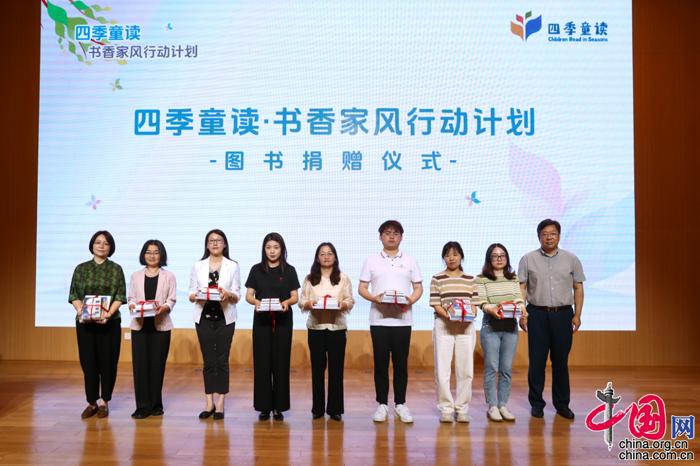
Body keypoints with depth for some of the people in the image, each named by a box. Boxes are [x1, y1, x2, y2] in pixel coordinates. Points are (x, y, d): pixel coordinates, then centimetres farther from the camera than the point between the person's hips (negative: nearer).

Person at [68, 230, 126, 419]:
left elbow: (120, 296, -2)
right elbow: (74, 295, 5)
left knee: (108, 362, 1)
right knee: (88, 362, 3)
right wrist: (80, 310, -13)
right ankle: (91, 402, 14)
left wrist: (109, 313, -17)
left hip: (109, 322, -1)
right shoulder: (81, 268, 9)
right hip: (85, 322, 1)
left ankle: (104, 402, 13)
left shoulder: (116, 269, 5)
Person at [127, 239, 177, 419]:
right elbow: (131, 298, 8)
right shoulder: (136, 276, 13)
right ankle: (143, 406, 2)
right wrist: (133, 306, -13)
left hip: (160, 325, -1)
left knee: (157, 364, 1)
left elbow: (171, 300, 1)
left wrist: (163, 308, -20)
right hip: (140, 325, 1)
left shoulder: (169, 276, 7)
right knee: (140, 364, -4)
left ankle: (155, 404, 13)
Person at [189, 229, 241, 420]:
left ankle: (220, 404, 6)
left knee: (222, 360, 0)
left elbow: (237, 296, 1)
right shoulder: (198, 266, 8)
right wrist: (196, 295, -17)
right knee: (208, 361, 5)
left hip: (225, 318, -1)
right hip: (204, 317, 2)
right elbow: (191, 294, 5)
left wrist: (228, 294, -20)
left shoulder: (233, 266, 4)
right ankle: (209, 403, 13)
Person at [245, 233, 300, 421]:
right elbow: (248, 295, 3)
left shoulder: (289, 270, 4)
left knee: (281, 362, 1)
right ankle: (264, 406, 9)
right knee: (262, 362, 0)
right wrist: (256, 302, -19)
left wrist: (287, 302, -19)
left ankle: (279, 406, 10)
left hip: (283, 320, 0)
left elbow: (295, 296, 3)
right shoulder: (257, 269, 5)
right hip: (262, 320, 0)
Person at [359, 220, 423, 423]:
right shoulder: (371, 261, 7)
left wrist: (411, 300, -11)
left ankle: (400, 403, 15)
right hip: (379, 319, 0)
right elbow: (362, 288, 5)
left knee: (401, 363, 4)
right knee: (381, 363, 2)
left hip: (403, 320, 1)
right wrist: (374, 298, -15)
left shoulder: (410, 261, 10)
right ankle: (382, 404, 12)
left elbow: (418, 287, 10)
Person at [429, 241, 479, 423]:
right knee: (442, 370, -2)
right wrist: (449, 316, -20)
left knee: (466, 370, 3)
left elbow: (474, 305, 7)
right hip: (443, 326, -2)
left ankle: (462, 408, 14)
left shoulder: (470, 279, 10)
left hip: (466, 327, 2)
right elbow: (436, 305, -3)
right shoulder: (437, 279, 3)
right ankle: (446, 408, 9)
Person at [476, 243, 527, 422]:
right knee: (491, 368, -1)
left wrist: (522, 310, -16)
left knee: (507, 369, 6)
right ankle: (492, 406, 7)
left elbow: (519, 299, 5)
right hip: (490, 327, -4)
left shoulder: (514, 279, 13)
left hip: (511, 326, 4)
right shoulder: (481, 279, 0)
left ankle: (503, 405, 15)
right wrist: (490, 309, -30)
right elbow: (482, 302, -10)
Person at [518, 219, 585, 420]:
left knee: (561, 361, 7)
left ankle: (562, 404, 18)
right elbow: (521, 288, 2)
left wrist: (577, 315, 0)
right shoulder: (528, 259, 3)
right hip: (537, 314, -1)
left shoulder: (571, 259, 6)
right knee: (537, 361, 3)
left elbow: (578, 288, 7)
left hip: (563, 314, 1)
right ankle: (536, 403, 13)